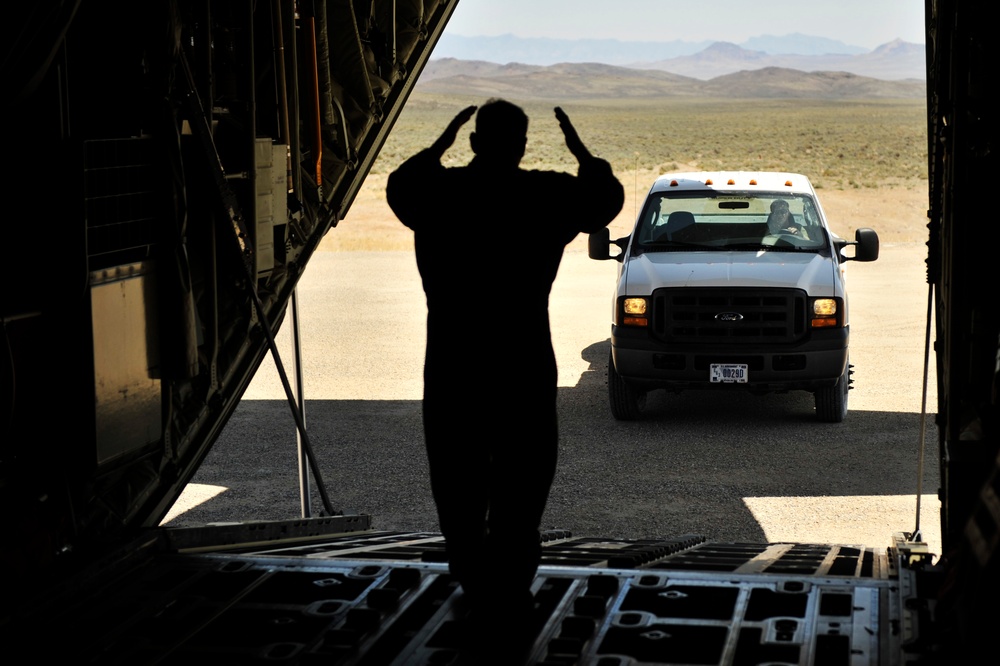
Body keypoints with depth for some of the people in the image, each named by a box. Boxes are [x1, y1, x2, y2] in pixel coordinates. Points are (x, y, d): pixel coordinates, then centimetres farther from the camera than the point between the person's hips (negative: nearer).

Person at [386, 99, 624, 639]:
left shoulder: (437, 193, 0)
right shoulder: (544, 195, -5)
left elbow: (400, 186, 24)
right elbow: (604, 197, 14)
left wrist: (442, 143, 30)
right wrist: (578, 148, 24)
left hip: (451, 363, 2)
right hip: (523, 363, -2)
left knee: (457, 477, 12)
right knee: (522, 478, 6)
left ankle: (473, 583, 16)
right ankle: (508, 589, 5)